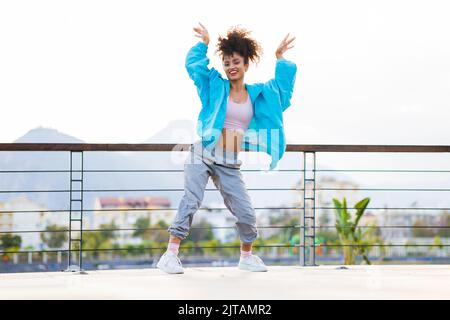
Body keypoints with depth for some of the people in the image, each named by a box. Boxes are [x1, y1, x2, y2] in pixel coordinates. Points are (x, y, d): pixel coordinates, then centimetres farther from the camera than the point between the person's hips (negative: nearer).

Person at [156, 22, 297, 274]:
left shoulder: (258, 94, 12)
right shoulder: (215, 86, 7)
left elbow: (283, 83, 16)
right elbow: (194, 64, 7)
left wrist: (280, 59, 17)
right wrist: (204, 43, 11)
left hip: (230, 165, 2)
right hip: (202, 155, -2)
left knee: (246, 212, 1)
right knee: (191, 201, -17)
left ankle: (247, 256, 24)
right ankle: (171, 254, -18)